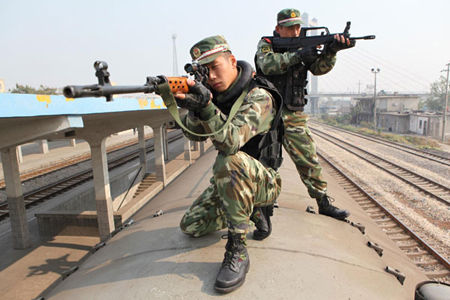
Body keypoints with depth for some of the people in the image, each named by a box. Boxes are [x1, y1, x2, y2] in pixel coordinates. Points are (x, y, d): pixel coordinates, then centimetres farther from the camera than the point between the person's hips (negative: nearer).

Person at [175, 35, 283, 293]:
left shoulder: (259, 97, -22)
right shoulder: (216, 93, 1)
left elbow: (231, 141, -37)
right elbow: (194, 134, -9)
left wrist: (206, 107, -52)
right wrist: (194, 108, -29)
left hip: (264, 181, -7)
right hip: (230, 182, 8)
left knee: (232, 161, -40)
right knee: (190, 227, 5)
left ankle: (237, 252, -25)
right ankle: (251, 210, 24)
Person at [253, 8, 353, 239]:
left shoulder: (303, 47, 11)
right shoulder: (266, 44, 2)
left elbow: (319, 67, -5)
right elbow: (267, 64, -19)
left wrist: (331, 50, -24)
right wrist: (297, 56, -28)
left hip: (294, 117, 4)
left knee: (310, 161, 7)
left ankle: (324, 203, 23)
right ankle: (262, 213, 0)